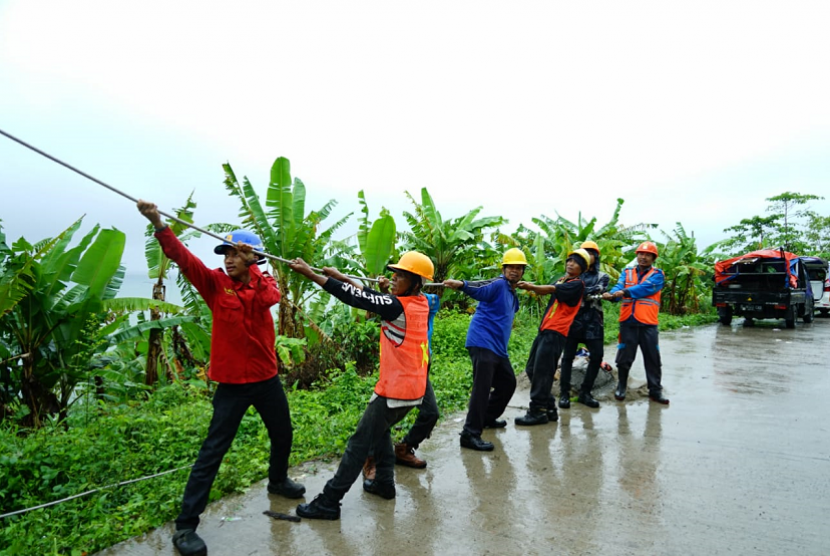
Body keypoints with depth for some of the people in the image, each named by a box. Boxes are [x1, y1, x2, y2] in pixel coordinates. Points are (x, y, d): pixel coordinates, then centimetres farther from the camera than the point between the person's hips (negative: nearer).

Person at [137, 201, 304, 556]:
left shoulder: (265, 283, 1)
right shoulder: (215, 283, -6)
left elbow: (270, 298, -22)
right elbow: (182, 257, -21)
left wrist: (252, 267, -29)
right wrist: (158, 224, -35)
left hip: (266, 378, 4)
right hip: (232, 383, -3)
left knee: (283, 436, 20)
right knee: (213, 451, -3)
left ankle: (277, 481, 48)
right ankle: (185, 525, 7)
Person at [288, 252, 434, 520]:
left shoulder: (398, 306, -20)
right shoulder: (421, 303, 4)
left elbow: (357, 298, -20)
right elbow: (373, 296, 8)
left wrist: (310, 273, -17)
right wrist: (341, 277, 6)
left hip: (395, 390, -8)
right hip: (413, 387, 9)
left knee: (359, 443, -1)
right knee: (380, 430, 27)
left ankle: (329, 502, 7)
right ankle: (385, 483, 31)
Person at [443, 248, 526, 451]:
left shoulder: (512, 295, 18)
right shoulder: (498, 284, -10)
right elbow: (479, 290, -29)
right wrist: (462, 285, -46)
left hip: (498, 347, 10)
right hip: (483, 342, -10)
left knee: (508, 382, 20)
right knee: (482, 388, -13)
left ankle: (488, 417, 36)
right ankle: (470, 435, -10)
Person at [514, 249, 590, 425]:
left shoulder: (577, 284, -6)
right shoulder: (561, 280, 24)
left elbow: (552, 289, -22)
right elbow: (546, 290, 8)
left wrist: (531, 286, -37)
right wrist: (532, 288, -11)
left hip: (556, 332, -9)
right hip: (545, 330, 9)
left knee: (541, 372, -10)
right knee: (532, 369, 11)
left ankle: (538, 411, -1)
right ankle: (548, 407, 21)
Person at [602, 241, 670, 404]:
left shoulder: (657, 274, 5)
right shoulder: (627, 273, 14)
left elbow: (646, 288, -15)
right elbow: (619, 287, -5)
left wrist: (625, 292, -29)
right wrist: (612, 295, -29)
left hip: (648, 323, -2)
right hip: (628, 322, 2)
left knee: (652, 358, 5)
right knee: (624, 356, 8)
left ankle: (655, 390, 17)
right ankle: (621, 387, 24)